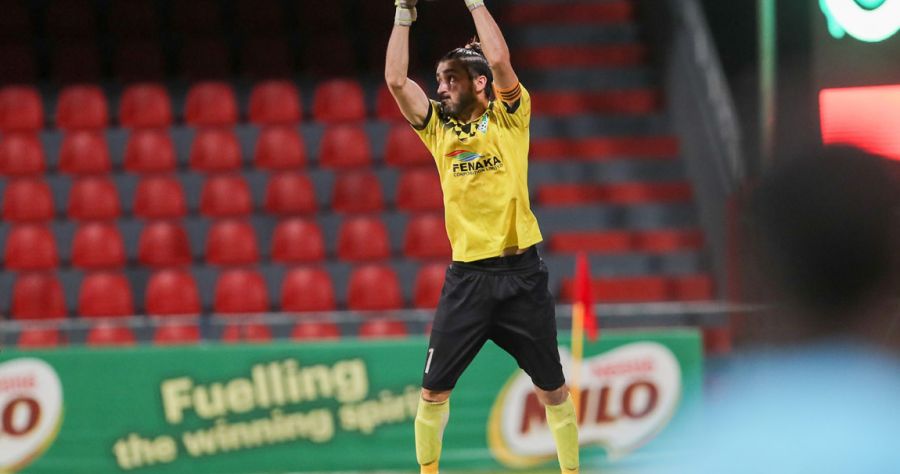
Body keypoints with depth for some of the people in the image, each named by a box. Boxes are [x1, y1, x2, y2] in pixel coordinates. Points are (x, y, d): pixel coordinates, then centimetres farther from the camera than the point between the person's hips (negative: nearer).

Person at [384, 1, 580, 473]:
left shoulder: (508, 117, 1)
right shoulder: (438, 127, 9)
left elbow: (500, 62, -15)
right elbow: (396, 80, -1)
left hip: (520, 272, -2)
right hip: (466, 276, 3)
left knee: (552, 387, 4)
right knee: (433, 389, 1)